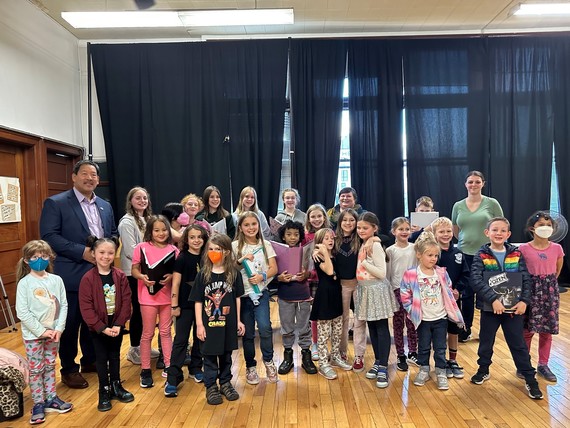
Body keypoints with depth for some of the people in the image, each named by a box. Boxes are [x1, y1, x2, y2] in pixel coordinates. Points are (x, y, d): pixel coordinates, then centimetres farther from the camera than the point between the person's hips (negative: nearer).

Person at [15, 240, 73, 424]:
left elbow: (63, 305, -1)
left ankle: (51, 398, 29)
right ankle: (38, 403, 21)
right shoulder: (24, 283, -13)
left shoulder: (56, 280, -3)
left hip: (53, 332, 3)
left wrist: (59, 328, -10)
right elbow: (22, 312, -15)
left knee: (50, 366, 16)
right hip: (33, 334, -3)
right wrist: (41, 331, -15)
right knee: (36, 369, 8)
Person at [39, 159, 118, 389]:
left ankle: (90, 361, 34)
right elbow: (49, 236, -14)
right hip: (72, 275, -6)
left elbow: (113, 233, 17)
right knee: (70, 324, 6)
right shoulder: (55, 203, -6)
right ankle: (69, 369, 21)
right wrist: (82, 251, -20)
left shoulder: (105, 206, 12)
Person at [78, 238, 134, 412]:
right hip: (98, 328, -2)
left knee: (115, 356, 17)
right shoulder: (88, 278, -14)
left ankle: (116, 386, 33)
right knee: (101, 358, 10)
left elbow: (126, 301, -6)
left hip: (117, 325, 2)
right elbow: (86, 307, -16)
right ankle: (104, 392, 25)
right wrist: (102, 327, -18)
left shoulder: (120, 276, -6)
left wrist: (118, 324, -14)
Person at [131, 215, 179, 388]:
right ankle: (145, 370, 19)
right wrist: (142, 277, -22)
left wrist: (171, 276, -15)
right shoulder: (142, 247, -7)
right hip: (148, 296, -2)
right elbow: (134, 269, -3)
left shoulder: (173, 249, 0)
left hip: (167, 295, 2)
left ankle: (168, 366, 25)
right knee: (148, 333, 8)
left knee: (165, 332, 14)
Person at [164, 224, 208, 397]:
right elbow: (176, 283, -8)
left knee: (200, 338, 14)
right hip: (186, 305, -4)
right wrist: (174, 305, -10)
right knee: (181, 340, -2)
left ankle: (195, 369, 30)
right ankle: (172, 378, 2)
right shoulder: (182, 258, -7)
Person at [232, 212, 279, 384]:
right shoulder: (235, 246, -1)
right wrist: (241, 260, -16)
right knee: (248, 333, 7)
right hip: (242, 294, 0)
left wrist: (262, 276, -18)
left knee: (265, 327, -16)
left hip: (261, 292, 0)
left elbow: (274, 268, -1)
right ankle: (250, 367, 26)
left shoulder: (265, 245, 4)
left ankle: (268, 361, 9)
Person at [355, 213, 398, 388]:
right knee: (372, 328, 15)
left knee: (382, 328, -1)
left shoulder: (375, 245, -16)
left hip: (377, 290, -8)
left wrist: (364, 261, -20)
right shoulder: (363, 245, 9)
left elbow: (382, 273, -20)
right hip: (366, 291, 8)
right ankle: (378, 362, 26)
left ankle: (383, 367, 4)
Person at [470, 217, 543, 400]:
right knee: (486, 341, 15)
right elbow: (476, 280, -18)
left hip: (514, 307, 1)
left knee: (518, 344, 9)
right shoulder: (481, 256, -8)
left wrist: (524, 301, -12)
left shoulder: (516, 254, 0)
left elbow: (526, 279, 0)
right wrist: (493, 299, -26)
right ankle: (483, 370, 35)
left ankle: (530, 378, 22)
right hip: (489, 307, -1)